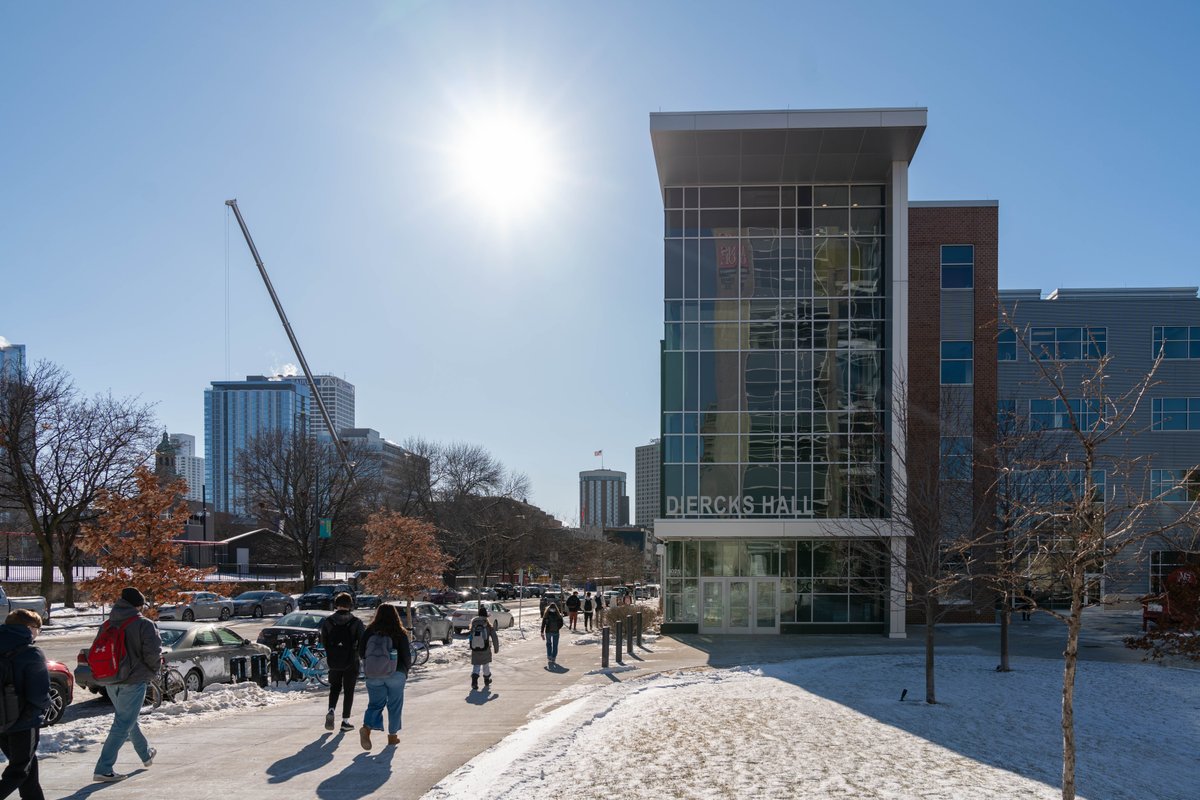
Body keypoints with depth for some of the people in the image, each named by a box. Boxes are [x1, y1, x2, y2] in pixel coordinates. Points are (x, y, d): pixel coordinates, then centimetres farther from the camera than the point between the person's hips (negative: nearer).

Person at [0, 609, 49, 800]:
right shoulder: (32, 655, -17)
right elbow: (39, 693, -19)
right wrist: (45, 706, 2)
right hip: (25, 721, -6)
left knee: (27, 763, 21)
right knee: (18, 771, 4)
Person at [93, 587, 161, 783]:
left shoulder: (106, 625, 6)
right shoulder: (144, 625, -12)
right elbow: (153, 651, -19)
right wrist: (154, 668, 0)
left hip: (111, 682, 7)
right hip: (134, 681, -7)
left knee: (128, 720, 23)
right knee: (123, 724, -3)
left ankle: (146, 754, 41)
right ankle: (103, 769, -7)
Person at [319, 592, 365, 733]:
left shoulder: (327, 621, -5)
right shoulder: (356, 622, -11)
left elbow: (323, 642, 1)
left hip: (334, 661, 2)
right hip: (351, 662, -2)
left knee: (335, 687, 19)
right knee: (348, 690, 9)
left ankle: (331, 711, -4)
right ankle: (345, 721, 9)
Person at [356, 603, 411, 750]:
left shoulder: (369, 631, -1)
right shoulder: (400, 633, -6)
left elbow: (361, 652, 3)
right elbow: (406, 655, -5)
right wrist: (406, 669, 15)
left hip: (373, 674, 2)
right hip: (396, 674, -1)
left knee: (375, 703, 7)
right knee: (395, 705, 12)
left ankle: (367, 728, -18)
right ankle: (392, 735, 18)